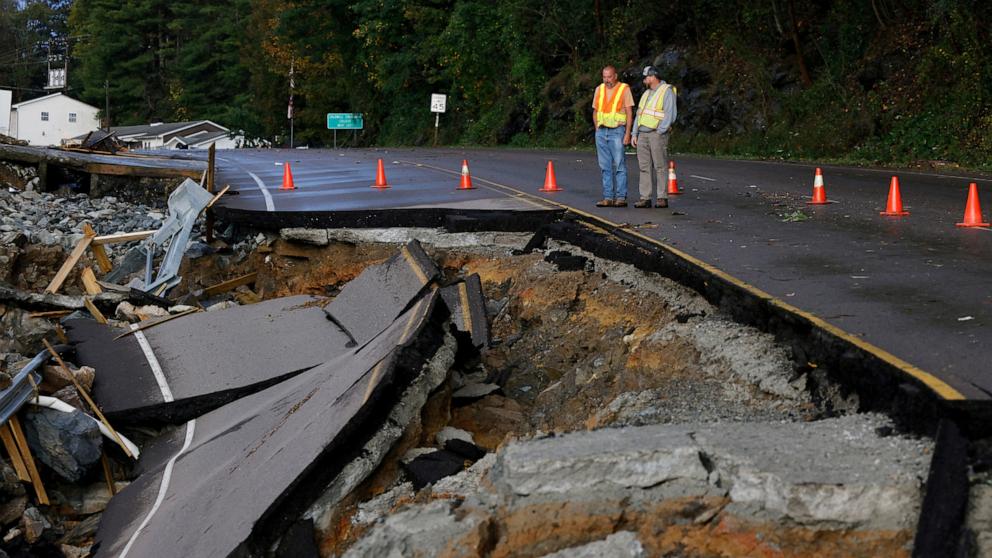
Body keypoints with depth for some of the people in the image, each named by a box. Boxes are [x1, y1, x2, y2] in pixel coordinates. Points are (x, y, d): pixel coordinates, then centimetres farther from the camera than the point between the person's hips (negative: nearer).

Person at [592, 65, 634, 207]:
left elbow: (629, 113, -5)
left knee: (619, 166, -5)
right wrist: (597, 130, 9)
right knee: (605, 167, 5)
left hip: (617, 131, -5)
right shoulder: (599, 90, 11)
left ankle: (621, 197, -3)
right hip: (601, 132, 5)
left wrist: (627, 133, -11)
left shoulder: (624, 89, -3)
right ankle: (608, 197, 8)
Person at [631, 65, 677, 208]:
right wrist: (634, 134, 14)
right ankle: (645, 198, 4)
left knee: (660, 167, -6)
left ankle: (663, 198, -3)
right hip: (643, 134, 8)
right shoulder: (647, 93, 19)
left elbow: (670, 115, -13)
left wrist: (659, 133, -17)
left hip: (657, 134, -7)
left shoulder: (667, 91, -5)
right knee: (644, 167, 3)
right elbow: (639, 114, 21)